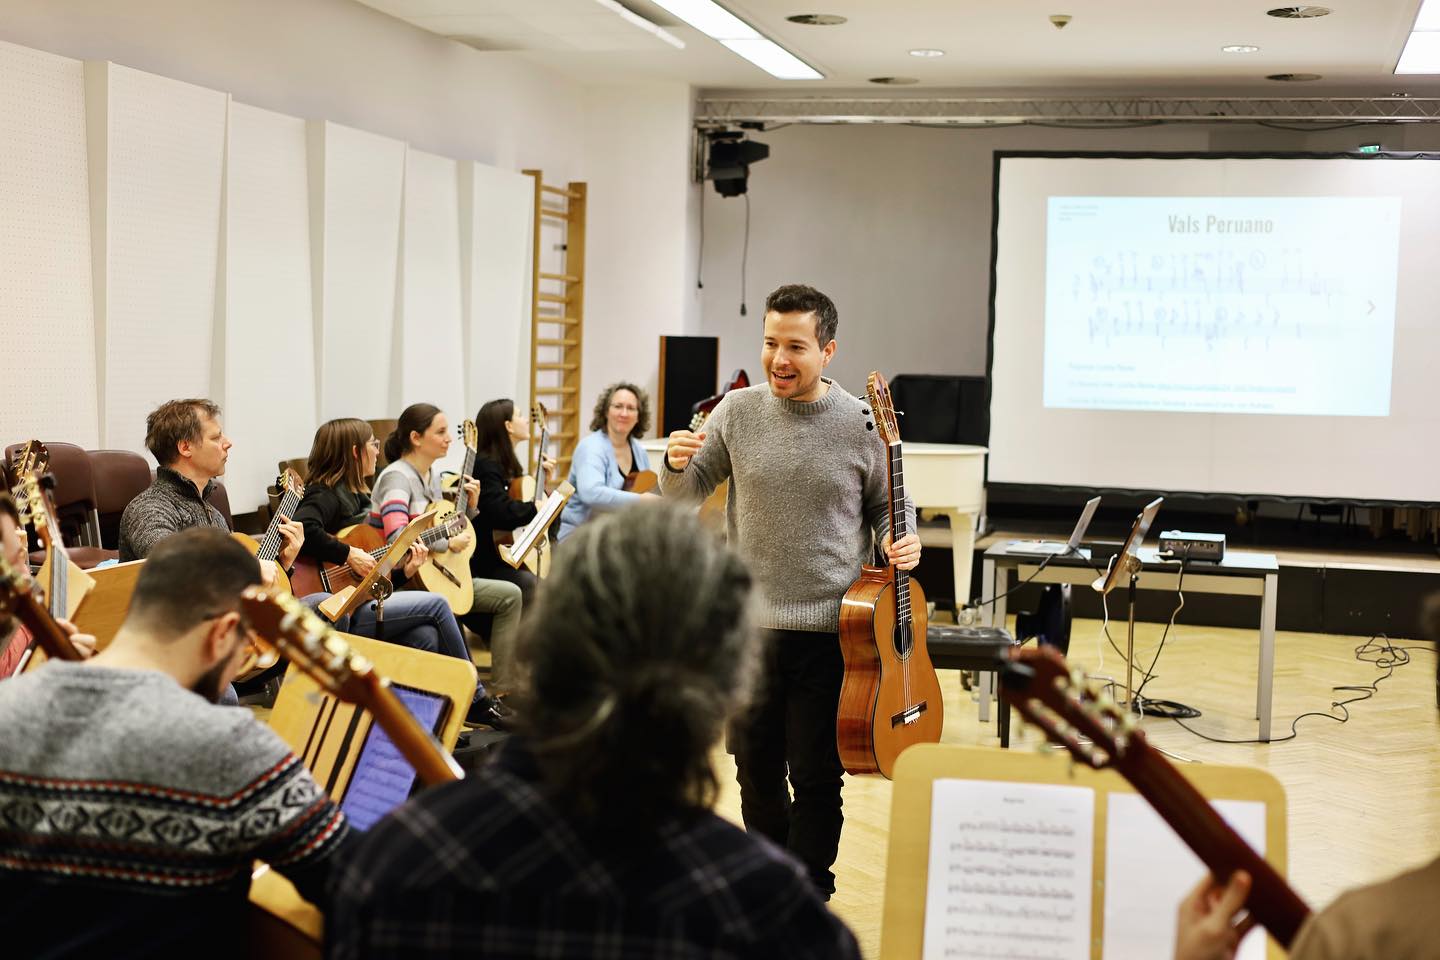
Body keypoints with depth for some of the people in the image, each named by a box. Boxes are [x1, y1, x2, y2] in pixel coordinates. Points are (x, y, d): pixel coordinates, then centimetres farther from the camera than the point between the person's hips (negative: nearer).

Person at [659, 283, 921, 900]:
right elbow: (684, 499, 6)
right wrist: (677, 466, -16)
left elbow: (887, 507, 9)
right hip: (749, 624, 3)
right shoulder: (738, 411, 1)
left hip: (831, 630, -2)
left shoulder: (862, 424, -5)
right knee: (755, 768, 15)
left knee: (816, 776, 4)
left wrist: (901, 542, -12)